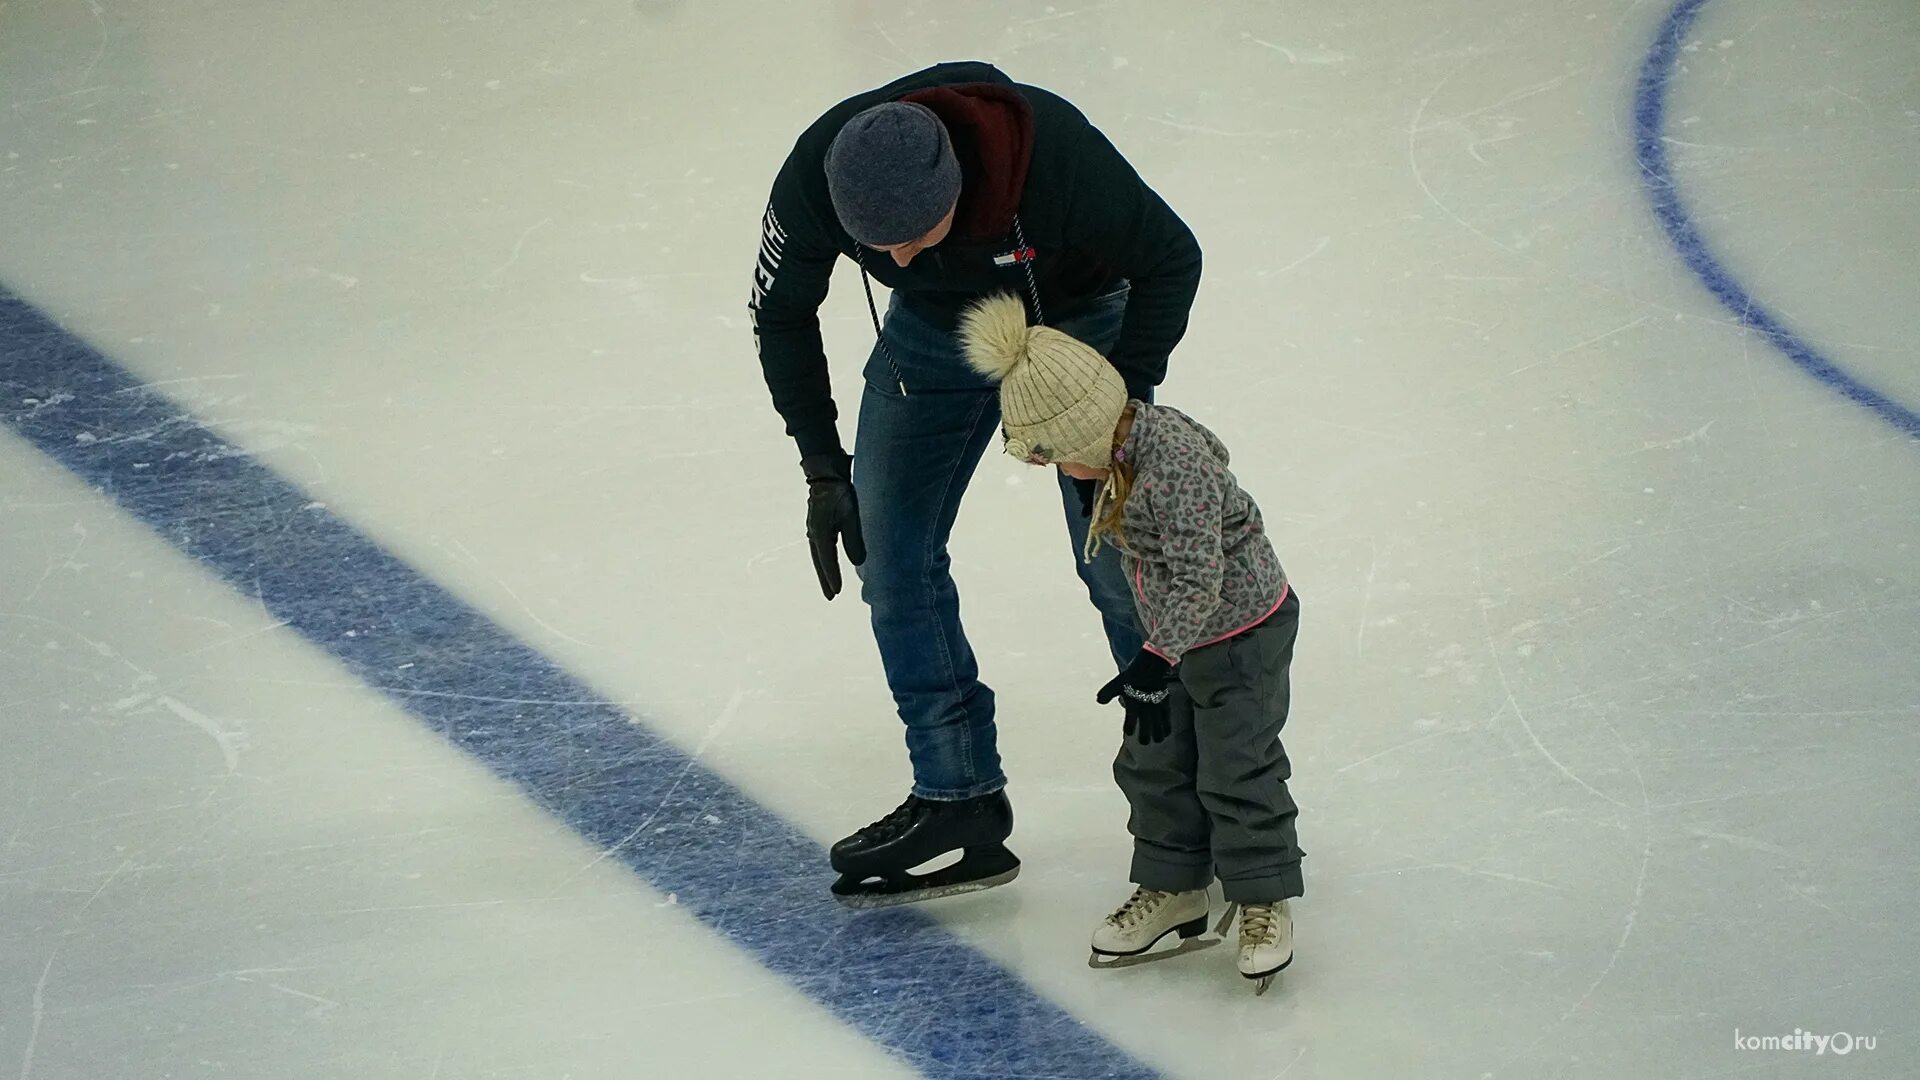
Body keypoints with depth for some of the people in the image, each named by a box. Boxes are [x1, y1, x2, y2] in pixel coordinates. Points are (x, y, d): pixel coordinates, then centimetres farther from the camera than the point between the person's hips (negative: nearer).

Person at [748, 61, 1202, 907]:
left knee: (1118, 566, -4)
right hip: (935, 328, 4)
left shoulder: (1059, 156, -41)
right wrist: (822, 467, -11)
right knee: (893, 563, 1)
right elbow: (781, 312, -11)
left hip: (1077, 318, -3)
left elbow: (1171, 258, -21)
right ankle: (957, 797, 9)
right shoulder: (815, 177, -31)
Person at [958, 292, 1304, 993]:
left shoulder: (1176, 464, -33)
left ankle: (1263, 902, 13)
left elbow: (1198, 581, -32)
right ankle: (1174, 887, 27)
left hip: (1243, 627, -9)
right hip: (1173, 633, 9)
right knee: (1154, 761, 13)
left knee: (1237, 770, -2)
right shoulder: (1120, 447, -4)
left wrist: (1156, 663, -31)